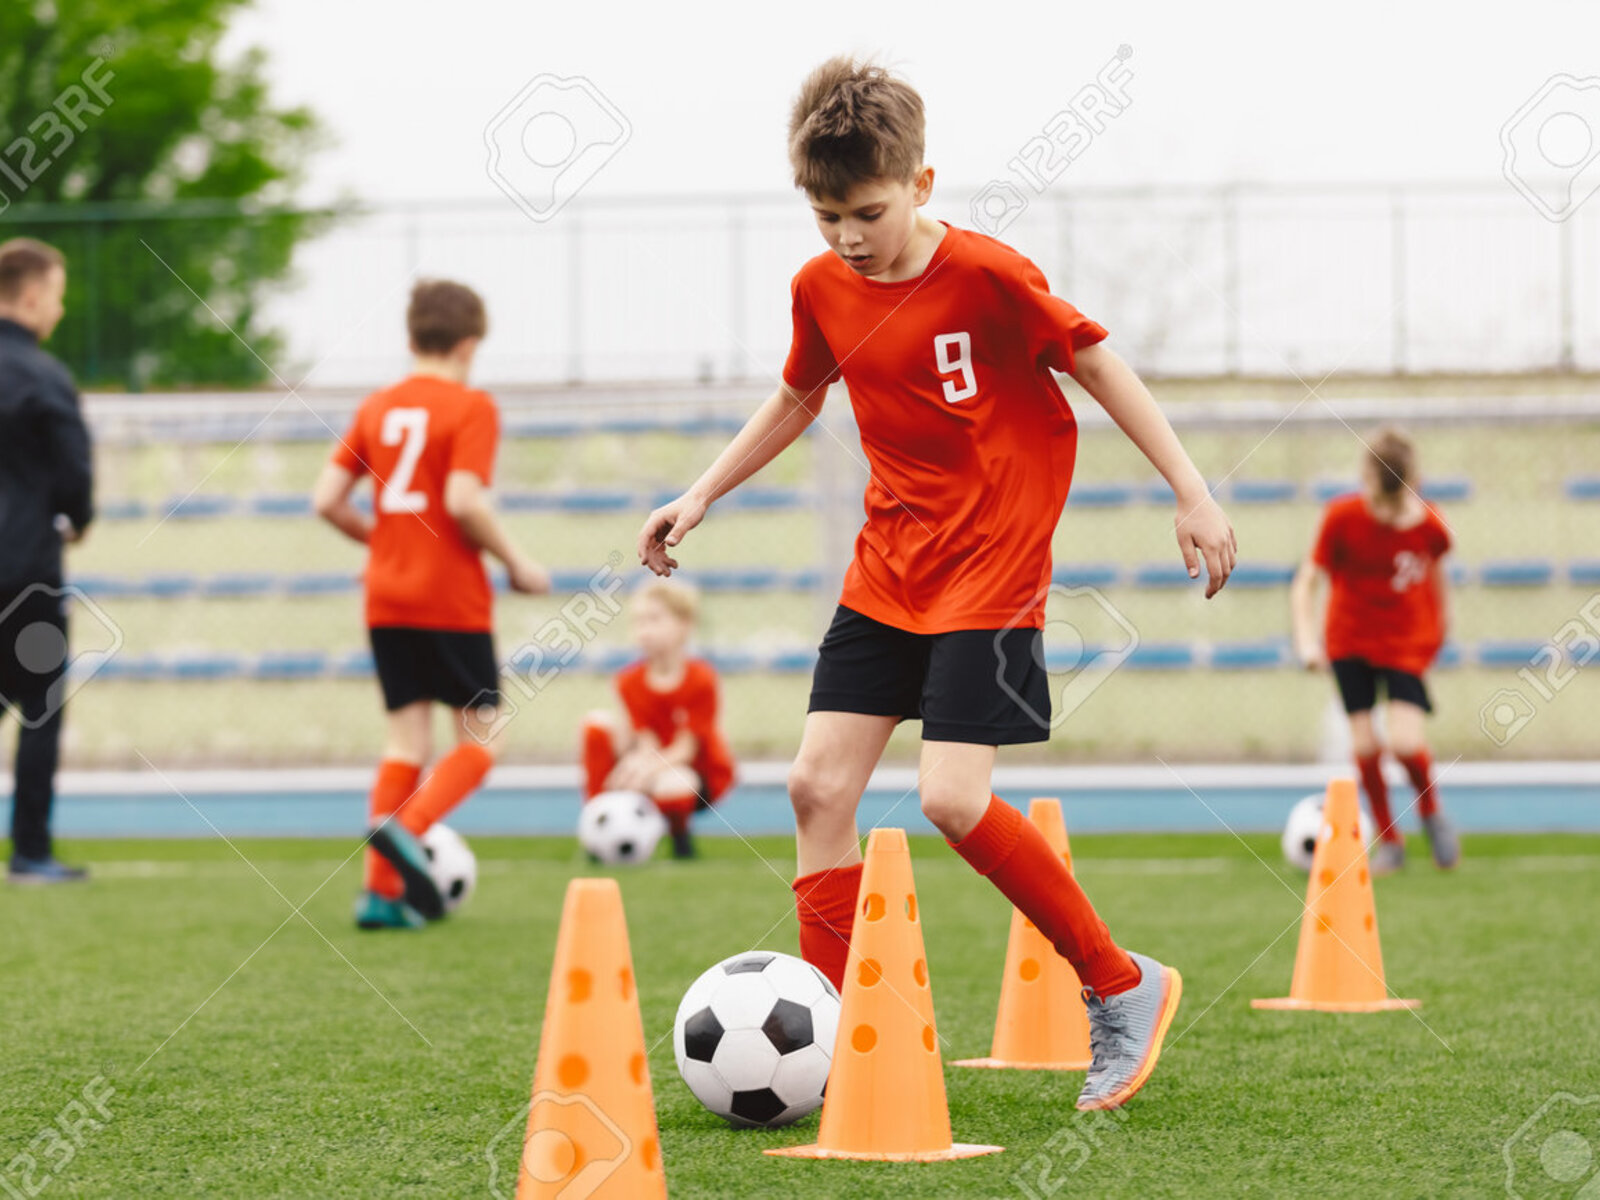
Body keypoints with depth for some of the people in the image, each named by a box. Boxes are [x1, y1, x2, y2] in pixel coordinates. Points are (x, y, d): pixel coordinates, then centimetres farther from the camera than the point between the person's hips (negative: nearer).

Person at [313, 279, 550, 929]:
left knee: (406, 738, 9)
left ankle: (382, 889, 1)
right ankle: (406, 828, -19)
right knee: (482, 738, 5)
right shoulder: (471, 407, -8)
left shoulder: (376, 407, 9)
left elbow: (327, 500, 5)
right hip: (452, 600, -6)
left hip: (386, 600, 6)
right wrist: (515, 563, -7)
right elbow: (464, 502, -20)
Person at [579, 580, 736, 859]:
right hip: (657, 763, 4)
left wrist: (651, 767, -40)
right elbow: (647, 744, -13)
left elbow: (686, 750, -20)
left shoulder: (701, 679, -18)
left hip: (700, 774, -4)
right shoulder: (630, 681, -6)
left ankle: (679, 827, -3)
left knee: (667, 787, -40)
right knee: (598, 724, -17)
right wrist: (640, 760, -38)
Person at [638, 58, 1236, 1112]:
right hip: (888, 569, 7)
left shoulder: (987, 275, -15)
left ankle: (1125, 989, 0)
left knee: (953, 797, -17)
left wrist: (1192, 491, -10)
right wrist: (700, 497, 17)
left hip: (993, 569, -6)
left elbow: (1097, 364, -7)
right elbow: (797, 400, 21)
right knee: (818, 783, -2)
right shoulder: (821, 290, 3)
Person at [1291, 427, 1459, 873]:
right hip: (1349, 641, 1)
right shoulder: (1342, 518, -19)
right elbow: (1306, 582, -14)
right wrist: (1306, 640, -28)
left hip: (1406, 644, -1)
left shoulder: (1428, 526, -16)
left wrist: (1438, 629, 17)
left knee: (1405, 740, -17)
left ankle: (1432, 812, 14)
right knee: (1364, 743, -3)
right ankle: (1389, 842, 16)